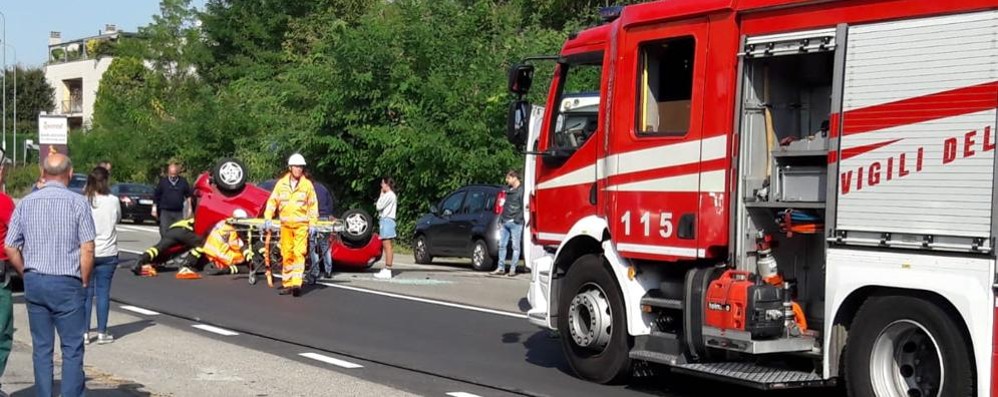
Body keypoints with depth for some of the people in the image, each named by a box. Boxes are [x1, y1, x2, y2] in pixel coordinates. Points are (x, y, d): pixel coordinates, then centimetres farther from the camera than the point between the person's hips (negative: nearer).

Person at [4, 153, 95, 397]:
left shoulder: (26, 203, 5)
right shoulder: (77, 202, -8)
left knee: (41, 348, 11)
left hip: (34, 282, 4)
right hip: (67, 283, -4)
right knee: (72, 348, 2)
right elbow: (87, 248, -12)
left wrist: (27, 275, 14)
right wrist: (84, 281, -1)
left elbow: (10, 247, 5)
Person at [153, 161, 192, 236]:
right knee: (165, 233, -7)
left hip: (178, 212, 1)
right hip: (165, 211, -1)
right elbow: (156, 196, 10)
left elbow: (188, 196, 13)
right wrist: (154, 207, 7)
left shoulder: (183, 182, 7)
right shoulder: (163, 181, 4)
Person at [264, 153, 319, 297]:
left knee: (299, 253, -12)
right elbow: (272, 201, 10)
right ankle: (287, 284, 12)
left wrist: (312, 223, 0)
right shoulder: (281, 184, 6)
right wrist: (268, 218, -1)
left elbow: (313, 205, 6)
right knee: (286, 255, 5)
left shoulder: (307, 184, 3)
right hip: (285, 225, 2)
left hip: (301, 225, -2)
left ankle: (296, 283, -18)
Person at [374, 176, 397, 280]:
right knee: (386, 246, 9)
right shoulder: (389, 195, 21)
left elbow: (379, 206, -12)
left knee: (387, 246, -12)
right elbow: (380, 206, 23)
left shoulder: (389, 195, -11)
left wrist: (381, 195, -2)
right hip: (385, 220, 11)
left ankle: (388, 270, -14)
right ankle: (386, 269, 10)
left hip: (386, 220, -11)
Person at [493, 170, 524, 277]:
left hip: (515, 223, -8)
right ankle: (501, 268, 13)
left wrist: (518, 219, -17)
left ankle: (513, 269, 1)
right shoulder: (508, 190, 18)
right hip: (505, 222, 8)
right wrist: (501, 218, 14)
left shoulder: (521, 190, -6)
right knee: (502, 245, 8)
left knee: (515, 246, -1)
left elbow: (523, 206, -11)